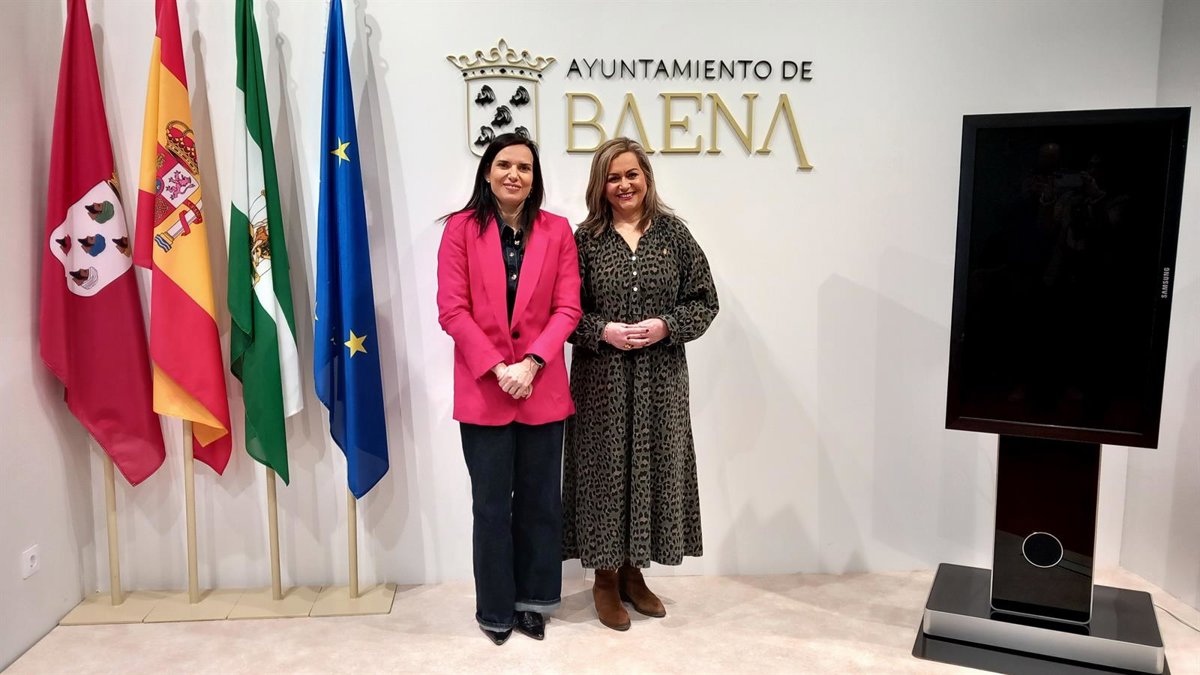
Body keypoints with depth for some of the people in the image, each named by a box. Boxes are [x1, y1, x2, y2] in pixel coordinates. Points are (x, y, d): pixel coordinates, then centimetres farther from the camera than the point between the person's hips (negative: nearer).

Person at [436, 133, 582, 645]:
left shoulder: (557, 230, 4)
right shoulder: (462, 228, -1)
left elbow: (567, 308, -1)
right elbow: (452, 309, -6)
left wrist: (531, 363, -14)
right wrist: (497, 368, -14)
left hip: (543, 387, 2)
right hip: (483, 388, -1)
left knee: (540, 500, 11)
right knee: (491, 504, 8)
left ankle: (533, 601, 29)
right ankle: (495, 610, 25)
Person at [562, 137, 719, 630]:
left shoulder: (674, 233, 4)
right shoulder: (585, 239, 0)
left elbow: (704, 300, 4)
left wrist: (666, 325, -12)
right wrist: (603, 330, -16)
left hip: (660, 377, 2)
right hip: (601, 378, -1)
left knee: (653, 467, 7)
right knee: (605, 469, 4)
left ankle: (634, 572, 26)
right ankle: (605, 578, 21)